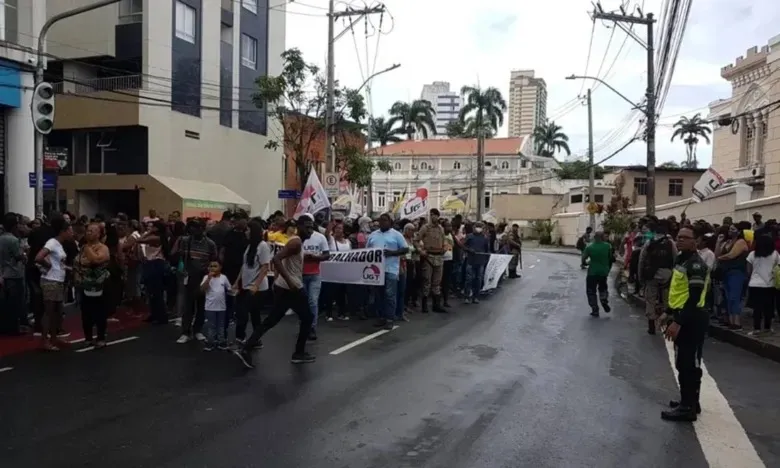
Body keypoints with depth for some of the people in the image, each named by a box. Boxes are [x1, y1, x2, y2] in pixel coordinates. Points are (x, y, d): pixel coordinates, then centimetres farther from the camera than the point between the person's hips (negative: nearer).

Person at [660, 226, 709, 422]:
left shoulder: (696, 264, -19)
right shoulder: (681, 260, 13)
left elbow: (694, 298, -24)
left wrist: (678, 323, -27)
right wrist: (668, 313, 22)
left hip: (692, 320, -10)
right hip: (683, 317, 10)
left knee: (688, 364, -3)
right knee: (685, 363, 18)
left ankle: (688, 407, 5)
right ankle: (690, 401, 30)